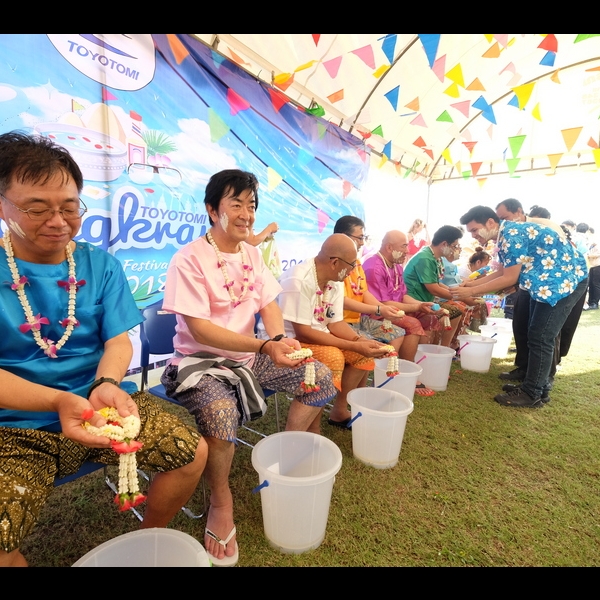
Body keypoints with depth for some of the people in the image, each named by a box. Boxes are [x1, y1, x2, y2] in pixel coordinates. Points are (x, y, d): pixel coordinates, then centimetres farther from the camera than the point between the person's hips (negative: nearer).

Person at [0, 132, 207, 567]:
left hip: (97, 405, 3)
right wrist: (60, 402, -31)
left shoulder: (101, 266, 1)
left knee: (192, 452, -9)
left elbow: (119, 341, -4)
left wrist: (106, 384, -26)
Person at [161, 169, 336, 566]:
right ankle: (221, 500, -4)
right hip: (200, 361, -6)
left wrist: (280, 338, -21)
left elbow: (269, 305, 3)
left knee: (321, 378, -1)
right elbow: (199, 329, -22)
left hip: (248, 357, 7)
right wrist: (265, 346, -32)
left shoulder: (252, 253, 7)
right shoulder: (190, 260, -15)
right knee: (220, 411, -36)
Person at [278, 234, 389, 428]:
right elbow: (302, 333, -28)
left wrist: (361, 340, -17)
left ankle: (340, 410, 12)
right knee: (334, 358, -30)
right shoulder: (299, 280, -27)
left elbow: (335, 323, 3)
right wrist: (354, 345, -27)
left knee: (364, 353, -2)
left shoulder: (335, 281, -1)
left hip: (319, 337, 9)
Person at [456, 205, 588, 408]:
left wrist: (472, 291, -19)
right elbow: (503, 272, 11)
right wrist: (474, 282, 2)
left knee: (540, 338, -8)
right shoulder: (506, 236, 7)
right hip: (546, 281, 10)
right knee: (537, 335, 13)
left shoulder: (512, 235, -24)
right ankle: (537, 386, 24)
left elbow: (510, 278, -22)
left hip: (566, 279, -10)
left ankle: (532, 394, 1)